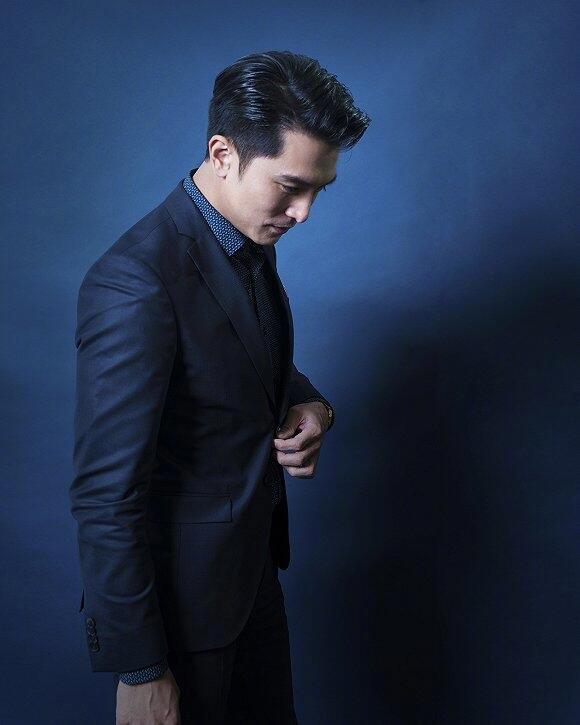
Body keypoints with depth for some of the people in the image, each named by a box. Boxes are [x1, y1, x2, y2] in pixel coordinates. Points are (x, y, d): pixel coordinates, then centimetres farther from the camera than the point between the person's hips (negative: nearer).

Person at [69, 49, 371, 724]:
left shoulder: (252, 240, -1)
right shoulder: (135, 282, -28)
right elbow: (104, 497, -26)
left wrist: (307, 406, -7)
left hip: (253, 561, 8)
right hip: (182, 587, -8)